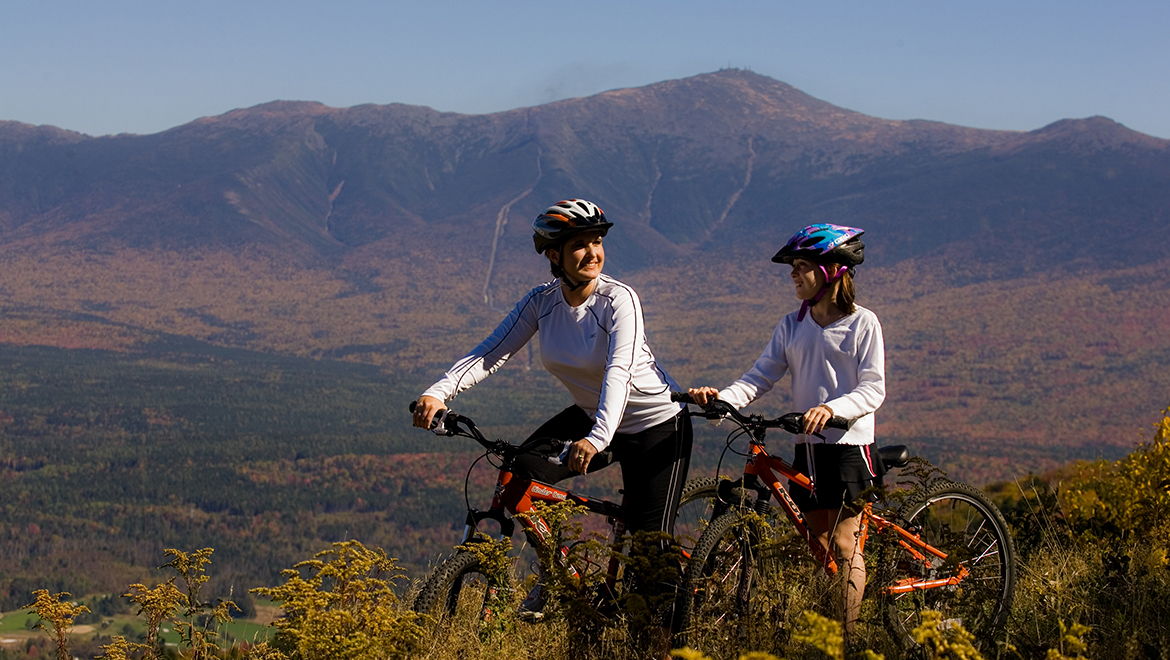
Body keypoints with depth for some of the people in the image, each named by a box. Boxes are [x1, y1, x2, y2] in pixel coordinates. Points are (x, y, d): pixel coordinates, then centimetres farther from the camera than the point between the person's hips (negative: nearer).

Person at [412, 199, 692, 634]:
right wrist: (438, 393, -31)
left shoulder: (619, 300, -24)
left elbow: (619, 372, -38)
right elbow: (490, 354, -14)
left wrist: (598, 437, -54)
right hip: (591, 416, 5)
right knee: (523, 471, -17)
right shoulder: (541, 302, -8)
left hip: (657, 425, -5)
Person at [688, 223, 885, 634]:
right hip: (807, 446, 6)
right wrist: (723, 397, -16)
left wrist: (831, 408, -30)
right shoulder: (792, 326, 11)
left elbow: (873, 390, -12)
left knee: (843, 546, -7)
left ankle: (849, 636, -4)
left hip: (848, 443, -6)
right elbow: (762, 376, 3)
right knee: (818, 546, 8)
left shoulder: (862, 323, -5)